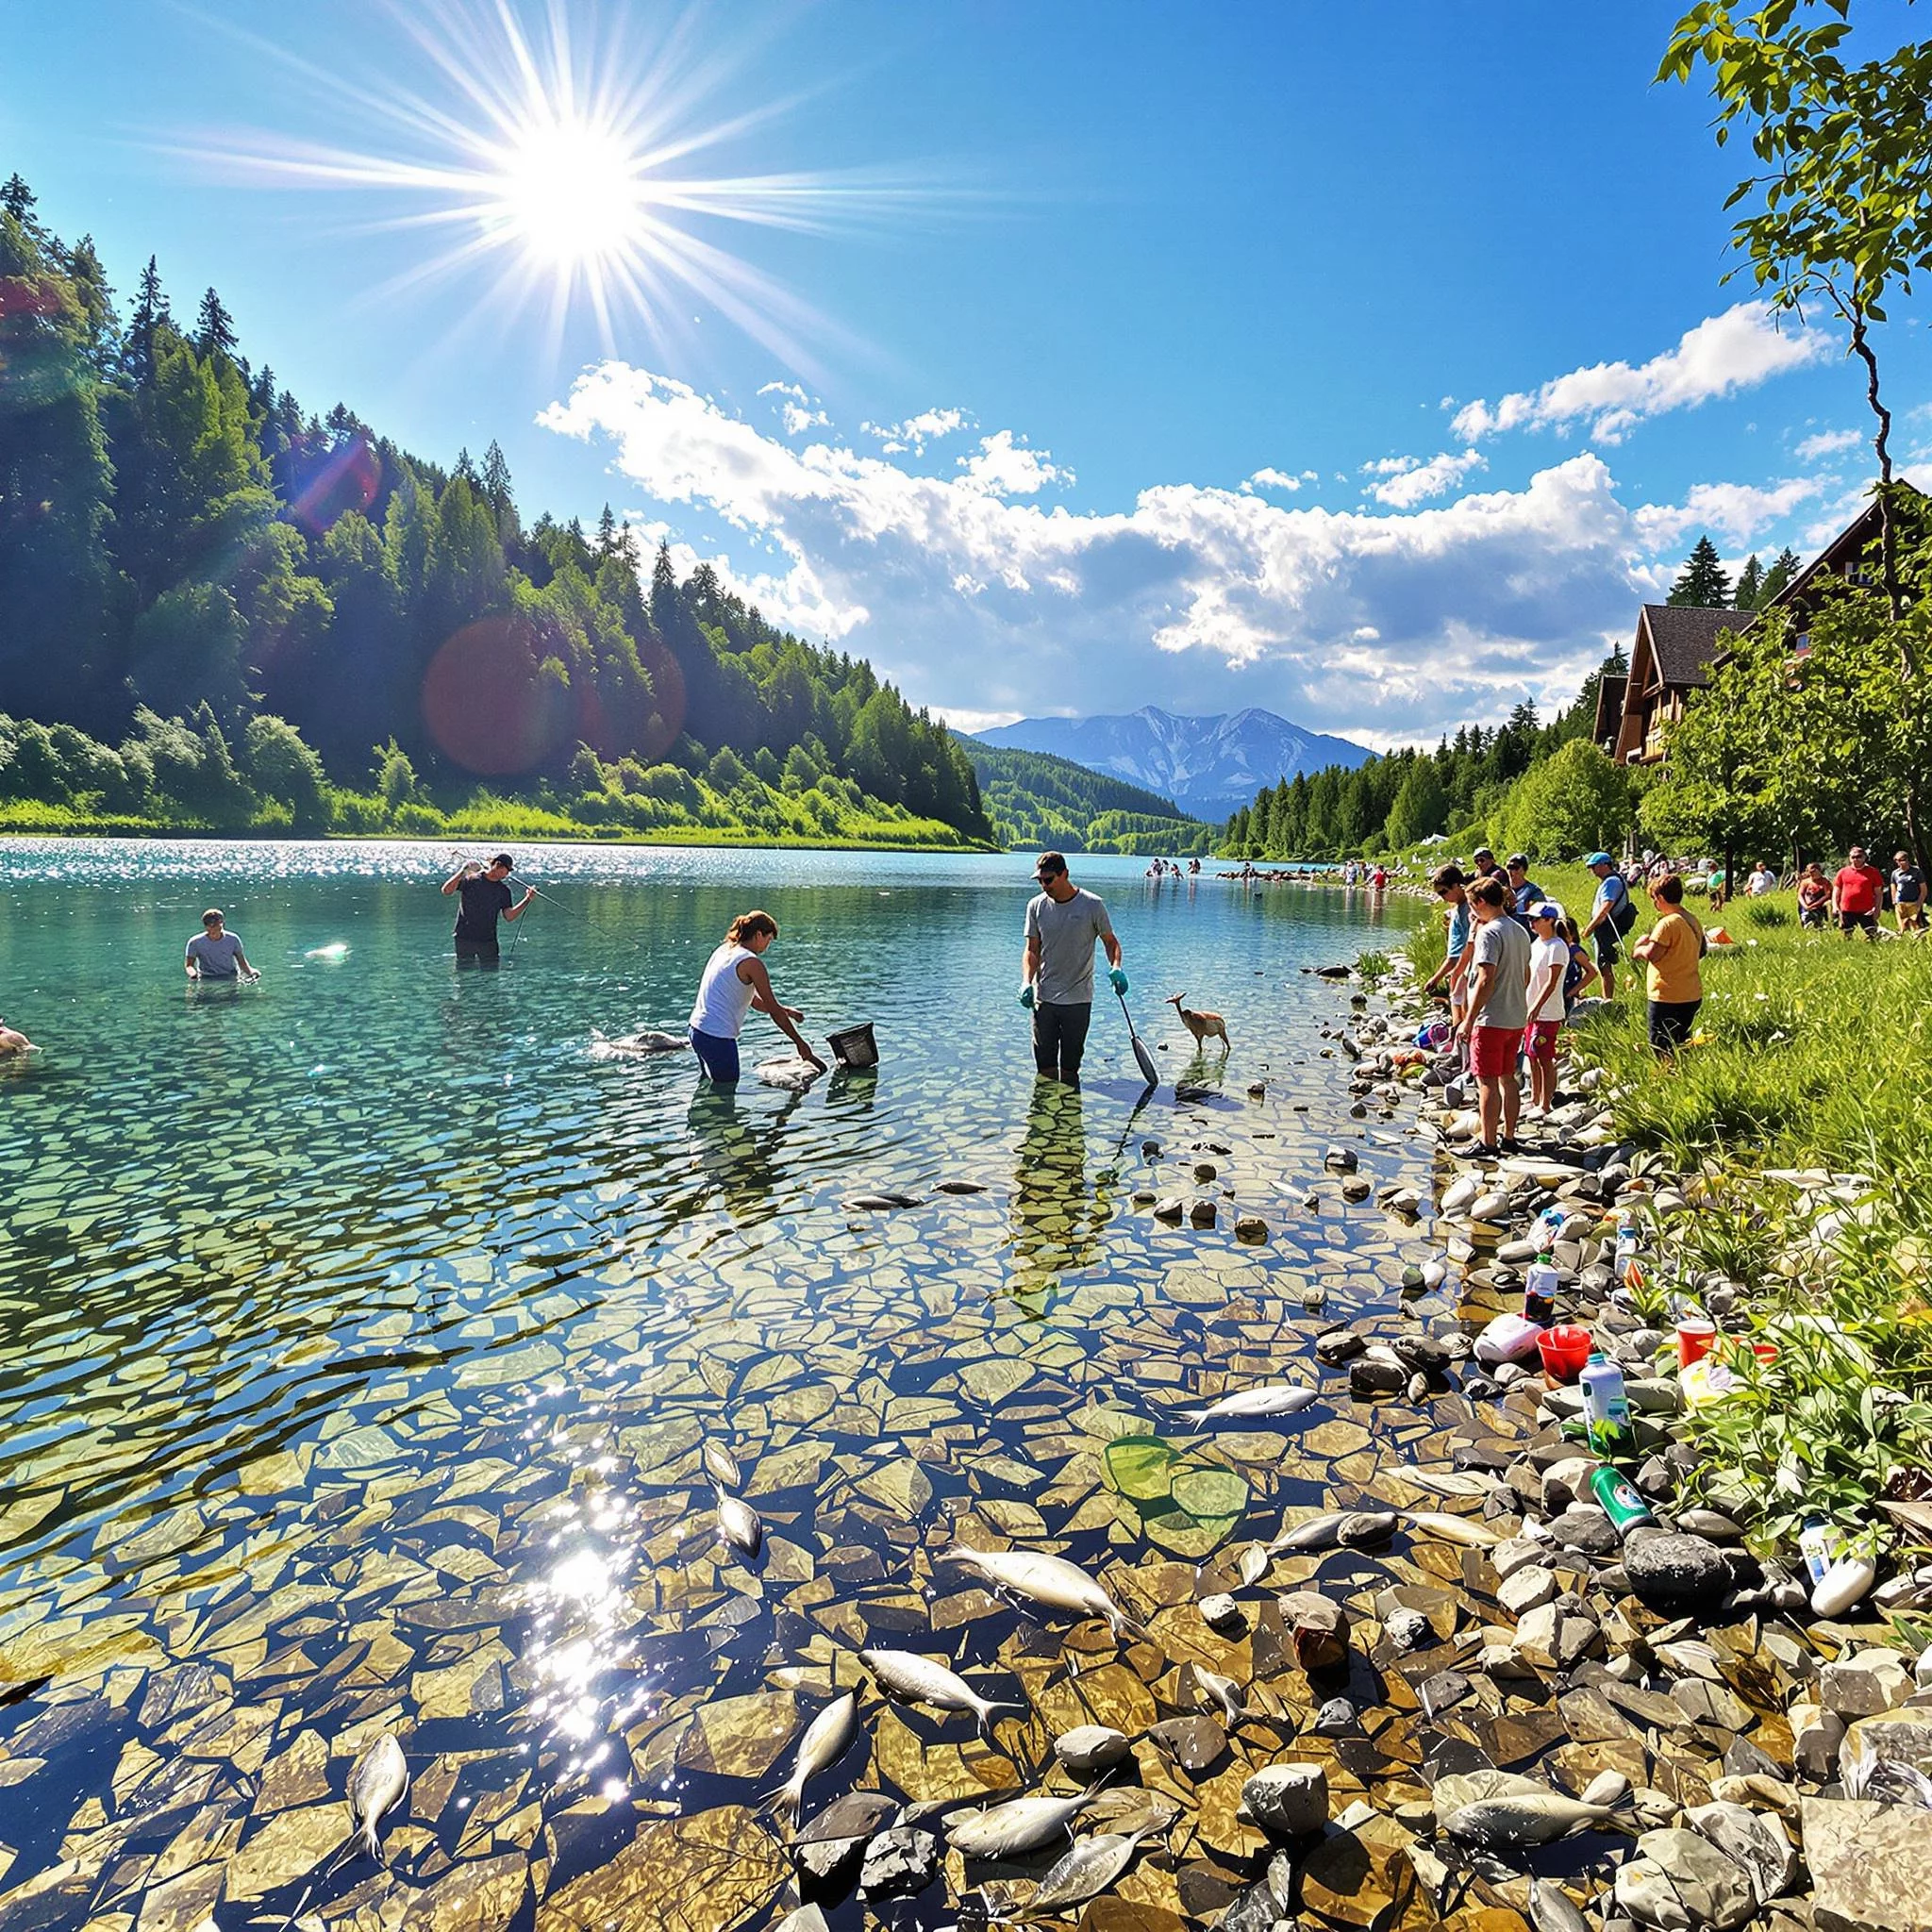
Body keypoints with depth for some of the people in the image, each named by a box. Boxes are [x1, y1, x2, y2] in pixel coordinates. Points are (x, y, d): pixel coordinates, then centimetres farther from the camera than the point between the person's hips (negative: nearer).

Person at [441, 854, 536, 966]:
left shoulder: (503, 891, 8)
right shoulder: (470, 879, -2)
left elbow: (510, 916, 0)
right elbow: (446, 891, -12)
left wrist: (528, 899, -7)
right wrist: (462, 872, -19)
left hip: (488, 941, 3)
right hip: (464, 938, -3)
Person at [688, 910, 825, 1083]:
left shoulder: (723, 951, 14)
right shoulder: (752, 963, -12)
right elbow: (774, 1009, -8)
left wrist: (784, 1010, 18)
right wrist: (800, 1043, -1)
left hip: (697, 1030, 9)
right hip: (718, 1037, -9)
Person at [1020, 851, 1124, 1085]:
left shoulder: (1091, 905, -6)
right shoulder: (1036, 905, 0)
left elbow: (1111, 941, 5)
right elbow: (1032, 950, 4)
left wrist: (1116, 968, -15)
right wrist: (1027, 981, -13)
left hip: (1078, 999, -2)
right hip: (1043, 998, 2)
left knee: (1070, 1069, 5)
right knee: (1045, 1068, 6)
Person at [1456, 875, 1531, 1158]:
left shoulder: (1489, 932, -16)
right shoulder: (1520, 931, 10)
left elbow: (1486, 979, -21)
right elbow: (1525, 976, 17)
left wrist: (1468, 1020, -17)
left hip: (1491, 1019, -9)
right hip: (1517, 1018, 9)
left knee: (1487, 1082, -2)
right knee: (1507, 1078, 16)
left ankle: (1487, 1144, 2)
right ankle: (1508, 1137, 24)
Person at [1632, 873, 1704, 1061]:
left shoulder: (1668, 923, -18)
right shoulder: (1692, 921, 10)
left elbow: (1652, 954, -25)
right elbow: (1701, 952, 22)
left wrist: (1639, 948, -6)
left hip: (1668, 998, -9)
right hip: (1692, 995, 9)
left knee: (1663, 1050, -2)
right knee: (1681, 1044, 19)